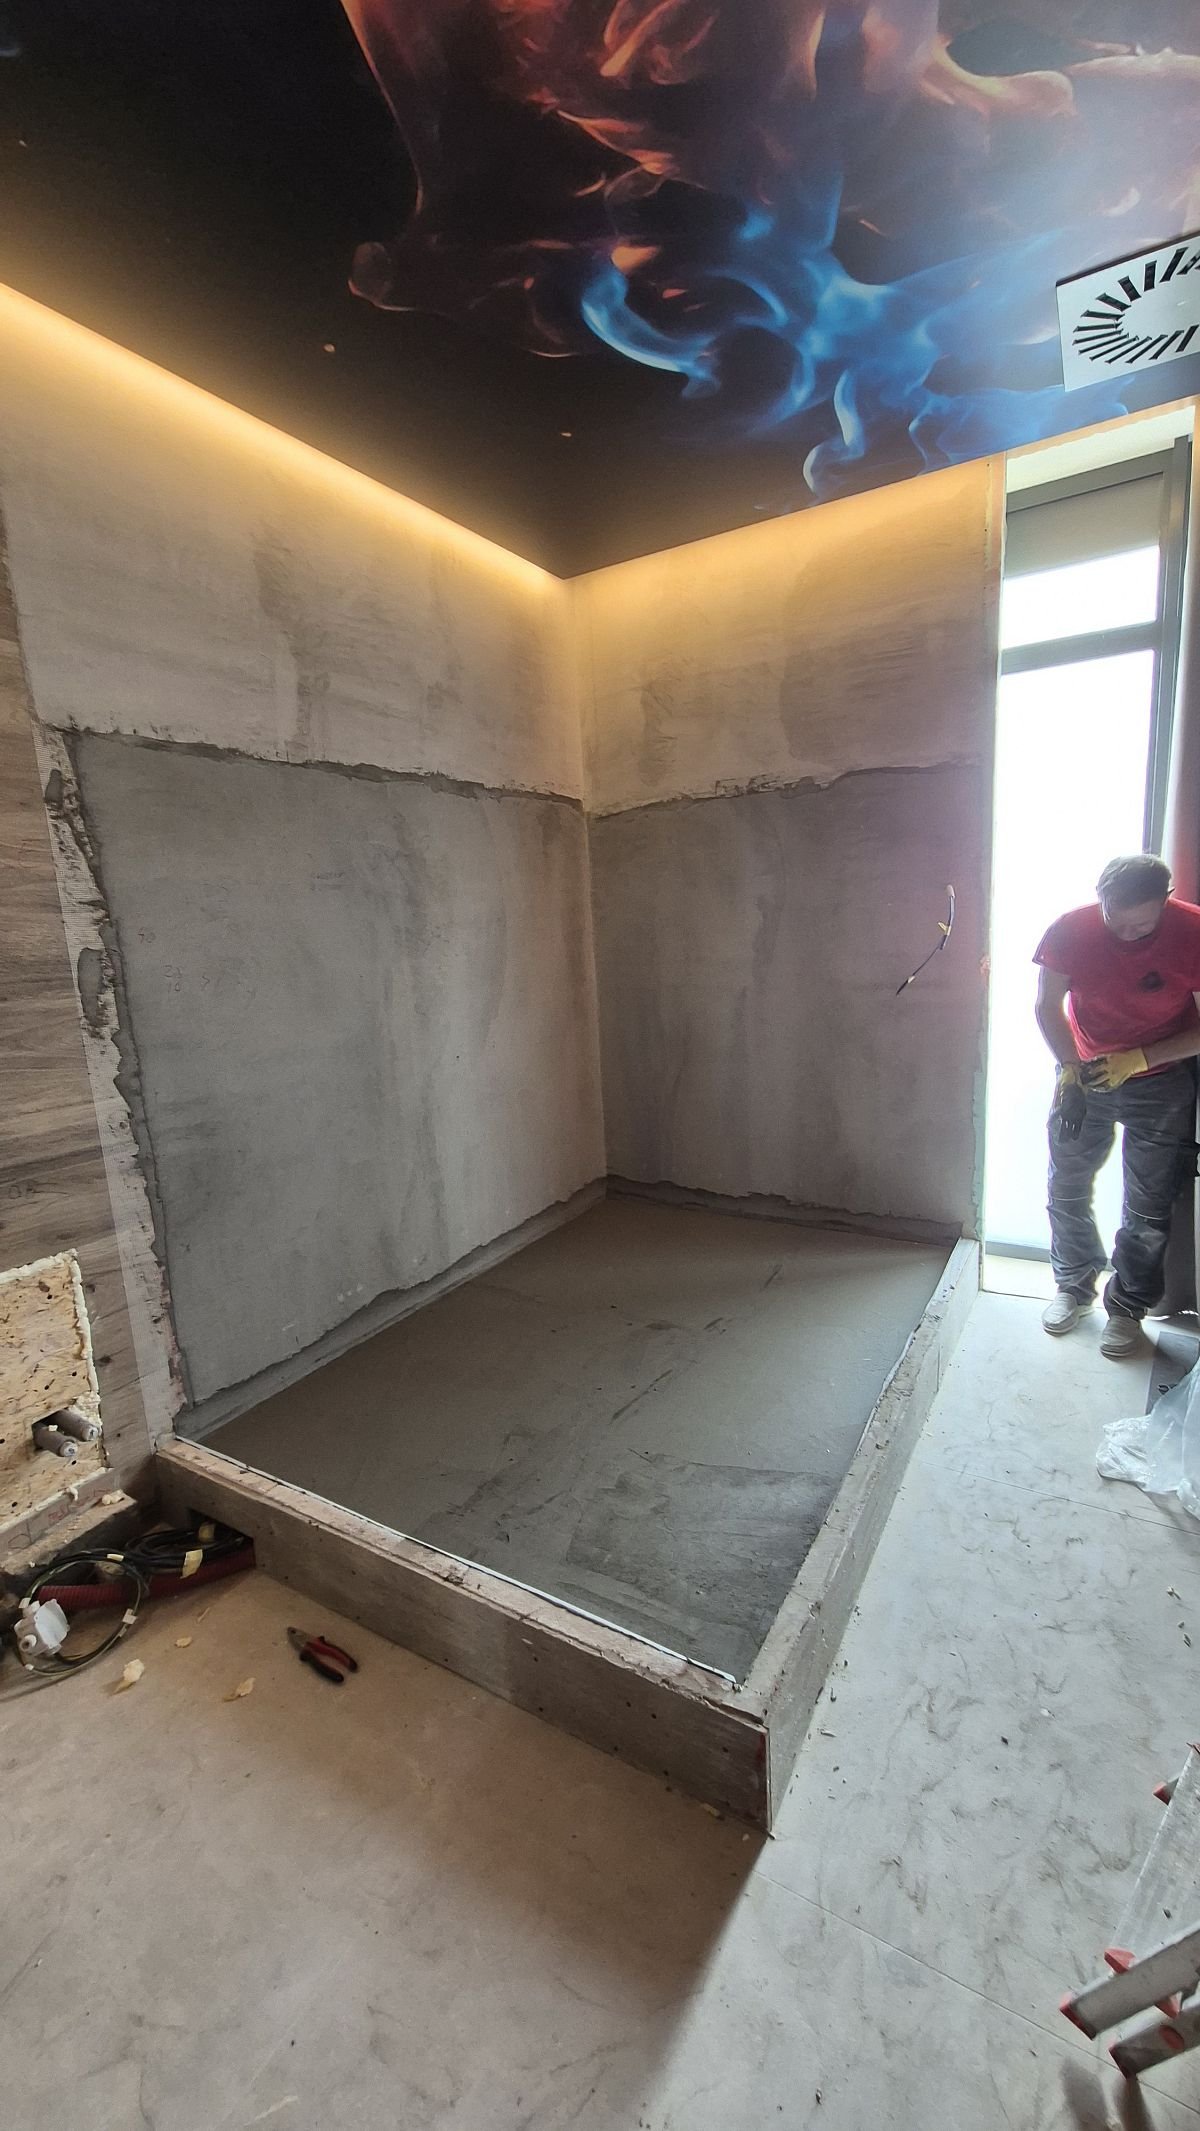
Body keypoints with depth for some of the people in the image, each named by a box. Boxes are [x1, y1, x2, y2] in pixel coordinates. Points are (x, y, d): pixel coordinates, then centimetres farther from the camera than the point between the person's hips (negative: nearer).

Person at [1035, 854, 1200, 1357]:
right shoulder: (1070, 930, -17)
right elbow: (1047, 1006, -6)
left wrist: (1138, 1060, -25)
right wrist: (1070, 1068, -17)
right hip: (1083, 1074, 2)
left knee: (1148, 1207, 5)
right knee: (1066, 1188, 9)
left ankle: (1128, 1307, 25)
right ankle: (1074, 1284, 31)